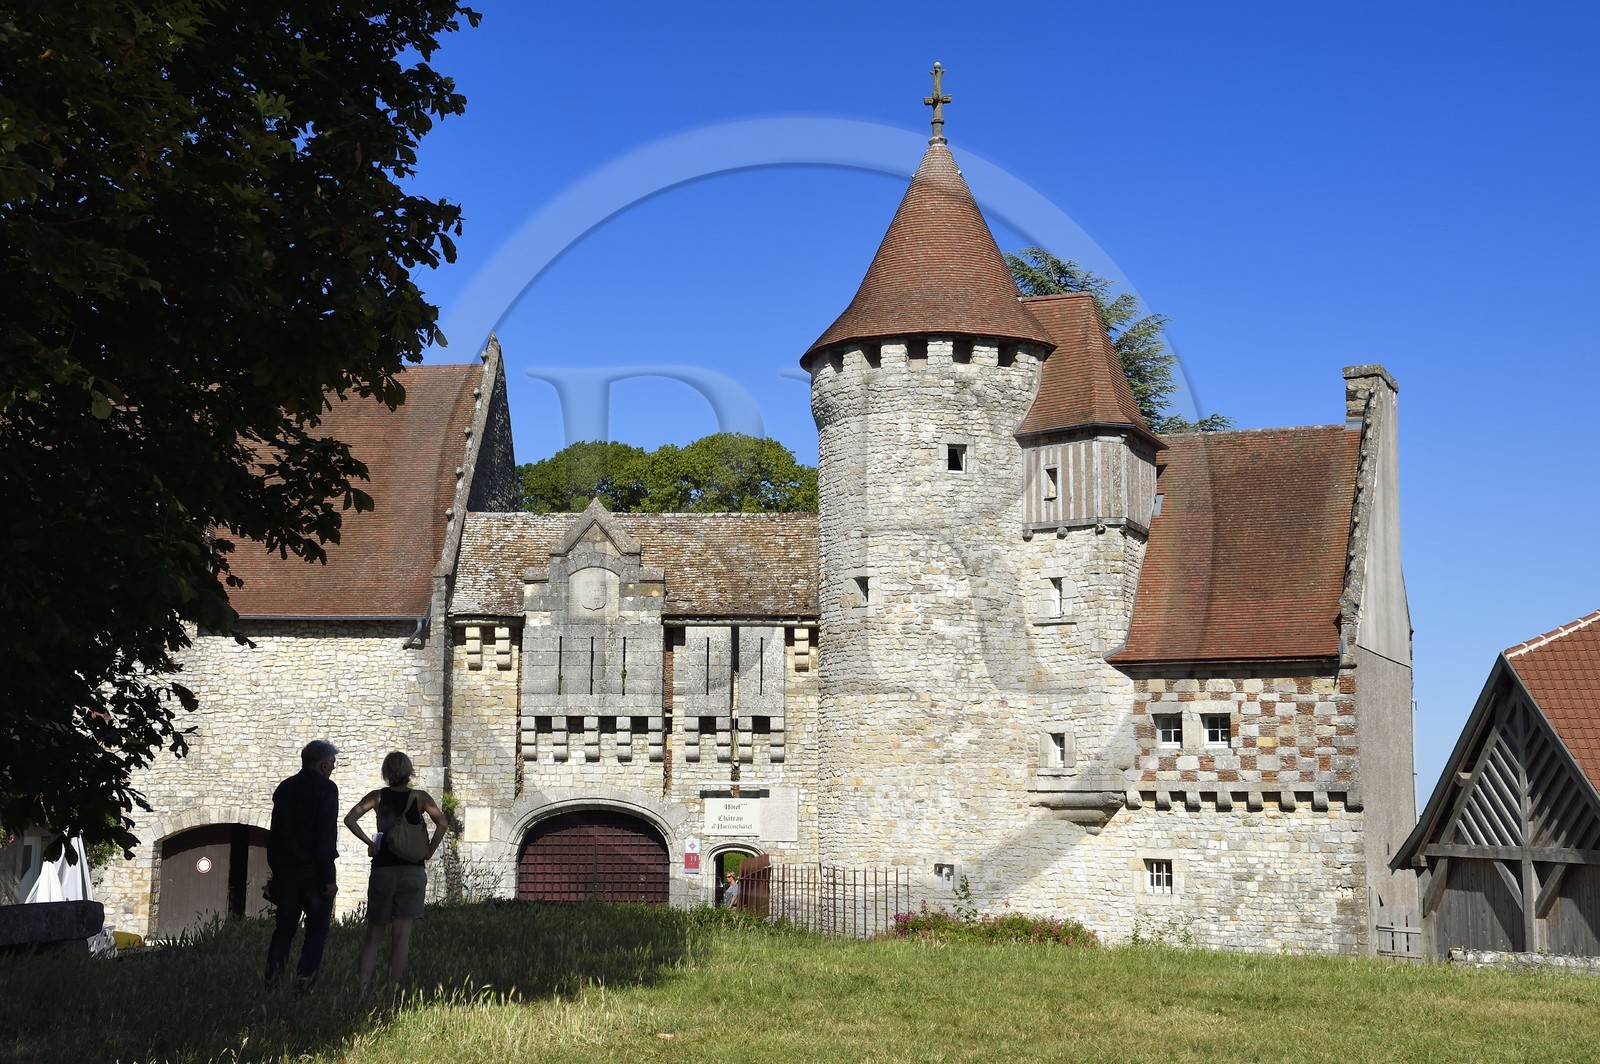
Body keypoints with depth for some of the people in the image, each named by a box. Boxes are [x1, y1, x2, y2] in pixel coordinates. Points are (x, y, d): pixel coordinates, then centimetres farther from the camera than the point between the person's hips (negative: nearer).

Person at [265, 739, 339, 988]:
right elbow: (326, 837, -15)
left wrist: (276, 869, 17)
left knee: (284, 928, 13)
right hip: (313, 873, -5)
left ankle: (271, 978, 5)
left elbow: (274, 834, 12)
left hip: (285, 872, 5)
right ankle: (305, 981, -4)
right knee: (317, 930, 3)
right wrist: (329, 879, -14)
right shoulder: (326, 788, -9)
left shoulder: (284, 788, 10)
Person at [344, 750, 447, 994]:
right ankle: (393, 988, -5)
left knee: (374, 933, 9)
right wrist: (429, 851, -4)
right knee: (403, 931, -1)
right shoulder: (420, 798, 0)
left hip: (382, 870, 1)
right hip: (412, 871, -1)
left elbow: (350, 819, -8)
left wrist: (369, 842, 0)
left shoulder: (378, 797, 3)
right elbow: (442, 823, -14)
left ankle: (362, 985, -3)